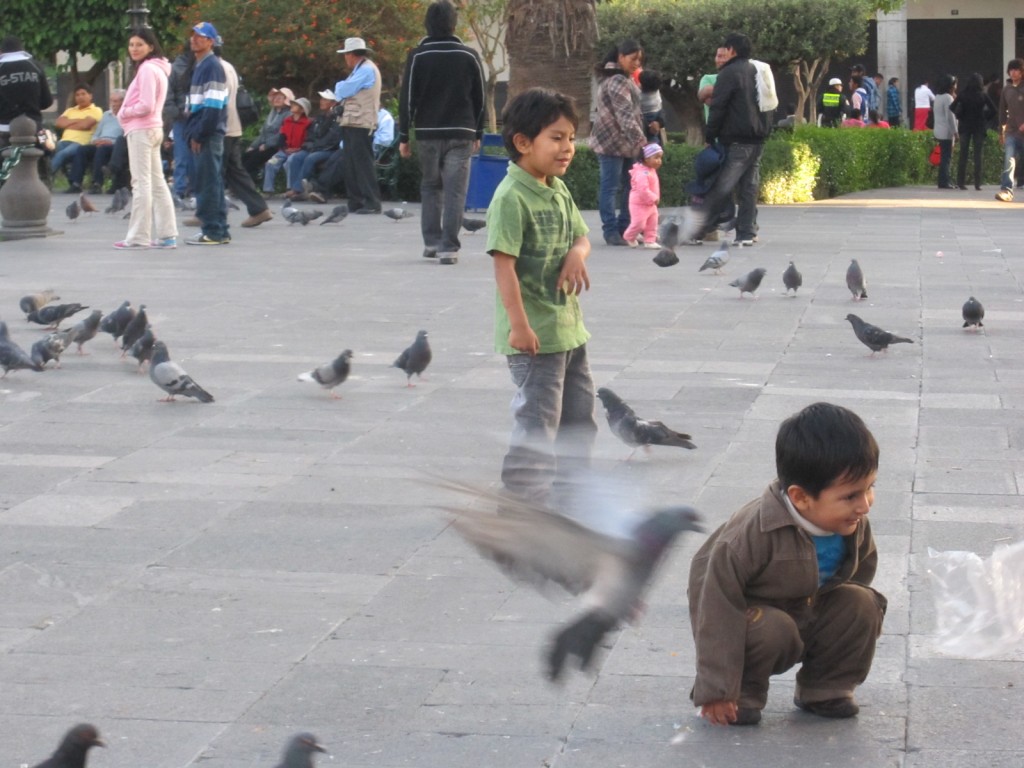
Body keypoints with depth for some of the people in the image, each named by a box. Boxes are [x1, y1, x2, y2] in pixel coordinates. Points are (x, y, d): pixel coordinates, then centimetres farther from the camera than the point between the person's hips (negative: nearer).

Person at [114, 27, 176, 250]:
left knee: (141, 183, -8)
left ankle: (138, 236, -7)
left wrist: (124, 113, -5)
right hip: (152, 129, 10)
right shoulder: (157, 68, 17)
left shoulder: (147, 69, -14)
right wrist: (127, 114, 8)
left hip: (141, 130, -10)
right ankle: (167, 234, 11)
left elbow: (146, 106, -20)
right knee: (157, 182, 10)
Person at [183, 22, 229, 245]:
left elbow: (213, 106, -19)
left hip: (208, 134, -10)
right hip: (202, 133, 10)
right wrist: (192, 132, 15)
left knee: (207, 182, -9)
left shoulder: (212, 66, -12)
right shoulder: (199, 66, 19)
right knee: (212, 182, 11)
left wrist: (199, 134, -19)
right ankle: (220, 231, 15)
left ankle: (213, 231, -7)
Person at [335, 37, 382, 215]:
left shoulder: (366, 69, -11)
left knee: (363, 163, -10)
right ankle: (355, 203, 14)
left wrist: (339, 87, 6)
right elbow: (343, 92, 21)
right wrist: (342, 89, 1)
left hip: (360, 125, -10)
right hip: (352, 124, 10)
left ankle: (371, 203, -10)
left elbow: (343, 90, -14)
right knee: (349, 165, 11)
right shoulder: (361, 70, 22)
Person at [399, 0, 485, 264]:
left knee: (430, 187, 16)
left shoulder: (418, 56, -2)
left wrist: (403, 136, 3)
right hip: (461, 134, -1)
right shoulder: (469, 56, 1)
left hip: (427, 133, 1)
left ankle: (431, 241, 14)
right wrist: (478, 133, 16)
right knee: (455, 191, -1)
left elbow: (407, 98, -2)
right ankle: (449, 247, -9)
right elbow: (480, 99, 6)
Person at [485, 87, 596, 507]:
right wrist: (519, 325, -25)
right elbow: (503, 262, -22)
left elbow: (581, 234, 19)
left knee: (579, 415, 18)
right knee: (538, 416, -6)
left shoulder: (558, 190, 10)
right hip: (533, 332, -9)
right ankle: (523, 496, 3)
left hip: (568, 325, 10)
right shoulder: (511, 197, -18)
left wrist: (578, 254, -7)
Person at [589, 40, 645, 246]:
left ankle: (624, 228, 13)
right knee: (610, 187, -5)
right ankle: (611, 231, -3)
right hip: (611, 141, -9)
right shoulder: (616, 81, -19)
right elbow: (625, 115, -27)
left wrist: (638, 140, 12)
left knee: (627, 186, 9)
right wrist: (642, 141, -32)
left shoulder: (625, 78, 13)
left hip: (625, 141, 9)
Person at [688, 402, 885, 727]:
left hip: (810, 618, 6)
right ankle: (742, 694, -8)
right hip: (750, 619, -6)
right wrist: (715, 689, -28)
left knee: (861, 605, -16)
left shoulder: (854, 526, -15)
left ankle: (825, 689, 2)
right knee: (774, 628, -35)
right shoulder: (753, 533, -34)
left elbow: (862, 569, 9)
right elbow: (715, 601, -29)